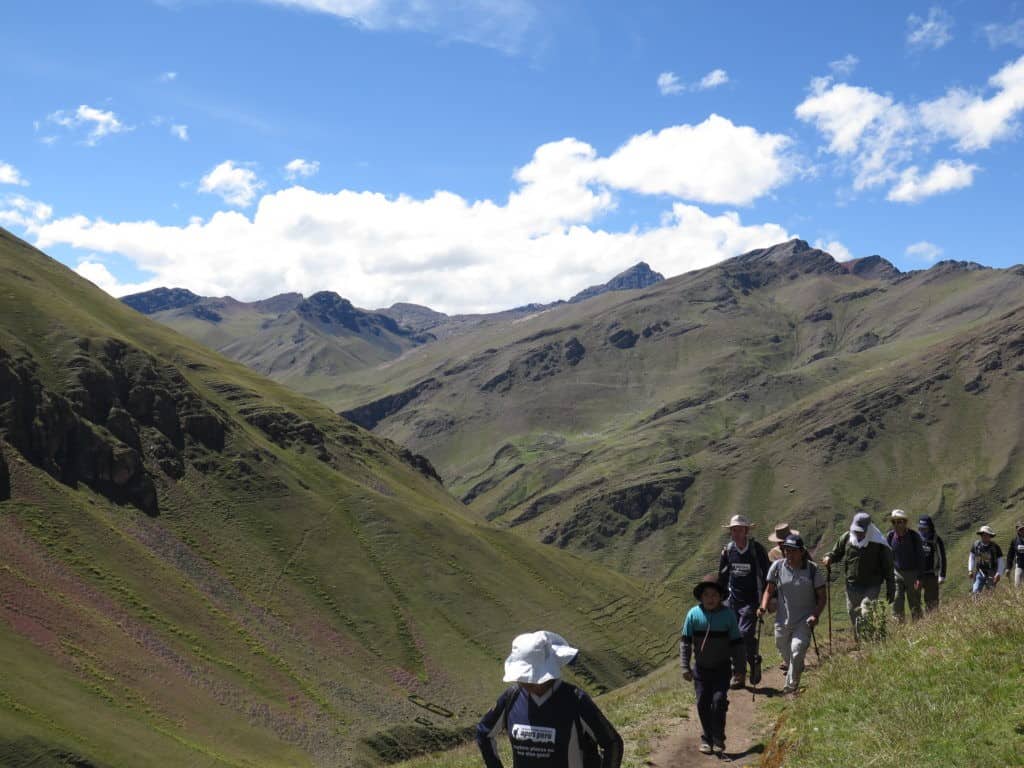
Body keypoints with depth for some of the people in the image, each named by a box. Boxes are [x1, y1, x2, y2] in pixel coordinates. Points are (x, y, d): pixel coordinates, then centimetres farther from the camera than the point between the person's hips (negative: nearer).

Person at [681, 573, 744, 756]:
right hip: (701, 668, 1)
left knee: (719, 700, -11)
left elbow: (736, 643, 0)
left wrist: (739, 667, 1)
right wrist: (685, 667, -5)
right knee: (703, 703, 5)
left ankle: (718, 739, 2)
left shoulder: (728, 615, -7)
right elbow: (685, 641, -2)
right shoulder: (694, 614, -7)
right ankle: (706, 738, 20)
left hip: (722, 668, -1)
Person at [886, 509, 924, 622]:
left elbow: (920, 557, -7)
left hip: (912, 574, -2)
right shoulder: (890, 536, -1)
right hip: (897, 573, 2)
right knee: (896, 603, -6)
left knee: (915, 604, 3)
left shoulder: (914, 536, -10)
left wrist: (919, 578, -12)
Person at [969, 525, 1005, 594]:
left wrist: (999, 574, -14)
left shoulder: (995, 547, -9)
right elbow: (971, 557, 13)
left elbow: (1001, 561, -5)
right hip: (980, 573, 2)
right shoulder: (976, 545, -1)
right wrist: (970, 570, 7)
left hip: (991, 574, -2)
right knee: (975, 591, -8)